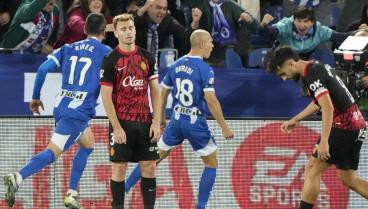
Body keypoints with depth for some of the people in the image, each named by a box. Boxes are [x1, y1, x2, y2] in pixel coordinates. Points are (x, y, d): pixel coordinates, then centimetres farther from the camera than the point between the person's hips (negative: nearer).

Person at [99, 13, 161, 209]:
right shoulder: (110, 60, -4)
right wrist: (117, 127, -12)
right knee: (119, 168, -2)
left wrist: (156, 123, 1)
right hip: (121, 123, -4)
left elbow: (155, 92, 10)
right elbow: (106, 97, -6)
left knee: (149, 167, 2)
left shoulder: (147, 57, 8)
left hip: (144, 122, 4)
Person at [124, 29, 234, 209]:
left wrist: (161, 118, 27)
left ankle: (124, 189, 17)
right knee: (211, 163, 10)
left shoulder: (176, 65, 6)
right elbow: (211, 101, -19)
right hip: (196, 123, -6)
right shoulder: (205, 70, -14)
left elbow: (163, 93, 13)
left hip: (176, 120, 6)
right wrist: (224, 127, -14)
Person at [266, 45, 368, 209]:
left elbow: (328, 107, -25)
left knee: (312, 170, -6)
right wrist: (296, 120, 34)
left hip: (342, 126, -10)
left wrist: (324, 142, -29)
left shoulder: (313, 74, -15)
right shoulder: (319, 67, 16)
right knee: (348, 180, 12)